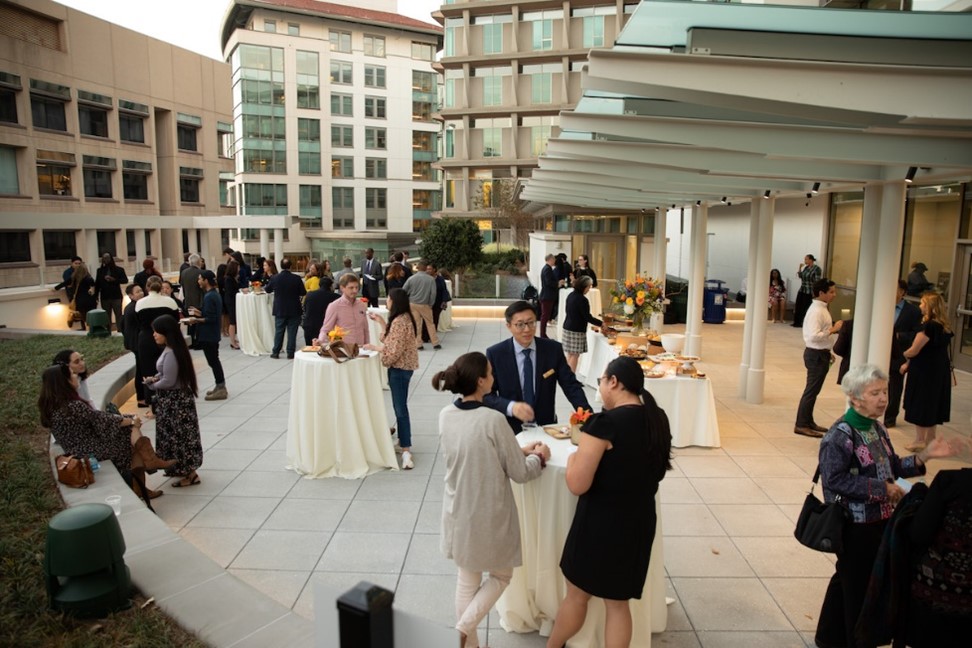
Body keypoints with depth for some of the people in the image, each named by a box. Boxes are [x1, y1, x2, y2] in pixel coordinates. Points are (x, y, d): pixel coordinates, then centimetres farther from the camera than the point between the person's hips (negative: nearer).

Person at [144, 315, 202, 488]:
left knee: (178, 435, 1)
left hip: (174, 401, -10)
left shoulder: (171, 354, -25)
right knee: (176, 435, 19)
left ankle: (190, 474, 11)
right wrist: (155, 378, -1)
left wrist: (151, 385, -8)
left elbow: (168, 381, -24)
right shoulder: (170, 349, 6)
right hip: (173, 400, 10)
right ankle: (180, 468, 32)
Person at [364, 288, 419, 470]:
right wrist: (381, 321, 15)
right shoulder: (403, 318, 10)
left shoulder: (399, 322, -22)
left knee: (400, 408, -10)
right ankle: (403, 440, 28)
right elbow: (390, 340, 15)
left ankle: (406, 450, -9)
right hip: (401, 367, 11)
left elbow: (393, 351, -23)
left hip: (399, 368, -11)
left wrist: (373, 347, -10)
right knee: (399, 406, 17)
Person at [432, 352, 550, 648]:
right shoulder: (492, 419, -25)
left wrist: (517, 450, 12)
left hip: (458, 513, 5)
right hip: (489, 516, -5)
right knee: (501, 576, 20)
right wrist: (539, 457, 6)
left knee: (467, 580, 22)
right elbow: (519, 473, -14)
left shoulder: (445, 415, -6)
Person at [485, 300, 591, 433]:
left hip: (545, 425, 3)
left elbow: (571, 385, 3)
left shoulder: (553, 349, 1)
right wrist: (511, 407, -24)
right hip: (511, 428, -3)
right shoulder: (495, 354, -4)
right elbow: (486, 395, -5)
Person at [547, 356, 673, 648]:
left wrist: (574, 457, -3)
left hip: (600, 523, -6)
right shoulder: (658, 419, -1)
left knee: (577, 595, 17)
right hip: (640, 522, 6)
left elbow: (577, 484, -22)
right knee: (618, 603, 19)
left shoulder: (604, 423, -22)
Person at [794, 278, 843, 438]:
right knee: (811, 390, -3)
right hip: (816, 355, -10)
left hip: (820, 354, 10)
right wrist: (833, 330, -22)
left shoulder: (822, 309, 10)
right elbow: (814, 336, -27)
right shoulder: (817, 311, -20)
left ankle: (808, 422, 27)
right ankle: (801, 425, 5)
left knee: (813, 390, 17)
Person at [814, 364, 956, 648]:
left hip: (880, 519, 8)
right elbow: (835, 479, -26)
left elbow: (892, 468, 12)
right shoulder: (840, 435, -21)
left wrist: (925, 455, 1)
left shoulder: (877, 428, 5)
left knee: (847, 579, 21)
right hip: (855, 526, -8)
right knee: (858, 585, 7)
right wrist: (882, 489, -23)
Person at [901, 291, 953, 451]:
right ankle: (930, 438, 29)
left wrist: (904, 354, 4)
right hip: (939, 370, 9)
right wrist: (908, 363, 11)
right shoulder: (944, 327, 7)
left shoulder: (929, 326, -21)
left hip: (925, 372, -9)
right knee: (932, 403, 18)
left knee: (920, 404, 3)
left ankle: (920, 440, 11)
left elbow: (914, 351, -19)